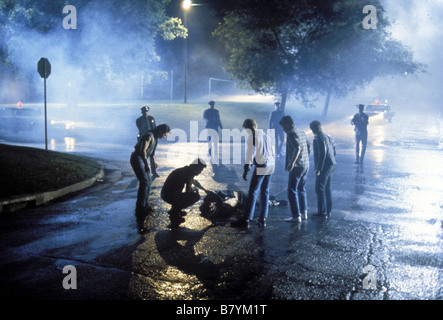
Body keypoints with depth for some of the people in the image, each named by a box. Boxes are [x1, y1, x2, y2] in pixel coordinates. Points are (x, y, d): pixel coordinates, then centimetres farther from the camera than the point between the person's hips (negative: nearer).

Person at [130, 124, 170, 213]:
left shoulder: (155, 138, 12)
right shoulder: (149, 136, -18)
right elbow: (143, 150, -25)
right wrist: (146, 165, -24)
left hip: (141, 160, 10)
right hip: (137, 159, -10)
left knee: (149, 182, 10)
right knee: (145, 182, -12)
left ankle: (144, 204, 18)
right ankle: (140, 206, -5)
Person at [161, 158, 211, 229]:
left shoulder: (187, 171, 15)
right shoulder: (188, 173, -17)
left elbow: (195, 182, 35)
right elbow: (188, 190, -17)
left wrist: (205, 190, 40)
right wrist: (195, 191, 4)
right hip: (169, 196, -10)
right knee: (195, 196, -16)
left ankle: (175, 210, 16)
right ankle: (174, 213, -9)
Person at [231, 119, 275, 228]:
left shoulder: (252, 136, -5)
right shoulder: (266, 136, 18)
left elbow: (250, 153, -13)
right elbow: (273, 152, 20)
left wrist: (246, 169, -14)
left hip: (260, 167, -8)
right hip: (270, 166, 8)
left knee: (253, 192, -6)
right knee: (265, 192, 12)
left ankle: (245, 220, -5)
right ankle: (262, 219, 14)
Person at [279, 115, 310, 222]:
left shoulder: (291, 133, -13)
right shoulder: (302, 132, 13)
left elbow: (297, 147, -27)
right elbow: (309, 146, 22)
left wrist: (292, 162, -30)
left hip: (296, 166, -9)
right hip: (306, 165, 9)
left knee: (292, 191, -1)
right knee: (301, 189, 20)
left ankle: (296, 216, 0)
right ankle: (304, 213, 25)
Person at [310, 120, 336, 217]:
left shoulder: (319, 138, -14)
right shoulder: (328, 136, 14)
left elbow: (322, 153, -21)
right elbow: (333, 150, 18)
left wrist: (318, 168, -19)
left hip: (324, 166, -10)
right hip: (330, 165, 10)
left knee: (320, 188, -4)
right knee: (327, 188, 15)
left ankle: (322, 211, -4)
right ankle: (328, 211, 20)